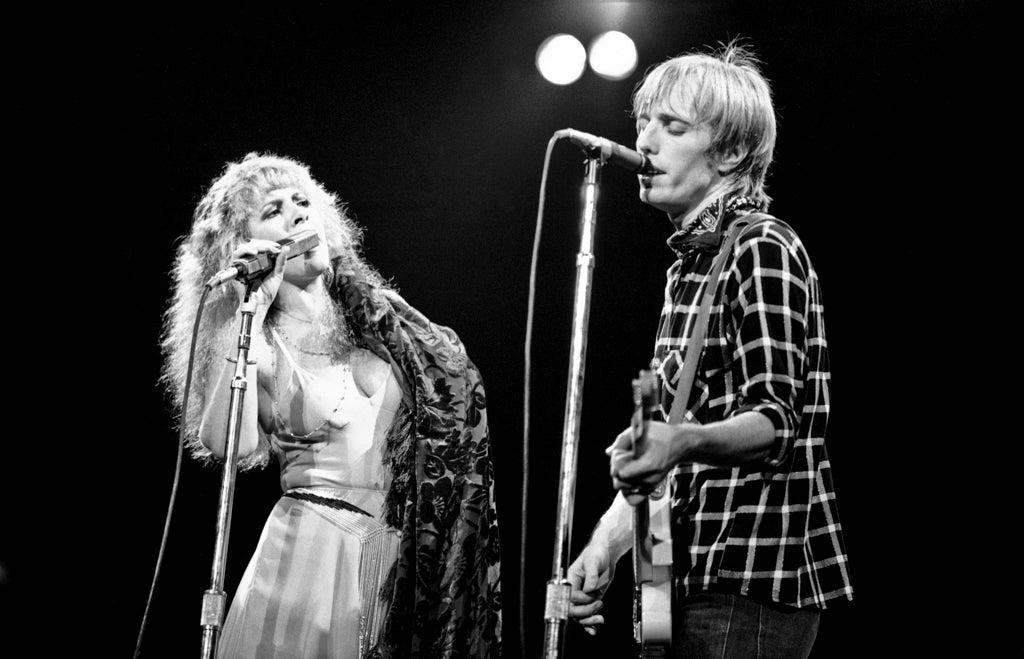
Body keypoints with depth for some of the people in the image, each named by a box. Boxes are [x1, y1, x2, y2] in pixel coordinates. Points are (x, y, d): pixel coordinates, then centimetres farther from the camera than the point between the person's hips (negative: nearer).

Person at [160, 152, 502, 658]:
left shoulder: (380, 317, 10)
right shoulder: (258, 341, 0)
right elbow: (227, 445, -18)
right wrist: (253, 312, -16)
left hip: (406, 562, 3)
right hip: (312, 554, -3)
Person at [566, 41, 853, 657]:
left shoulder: (763, 249, -10)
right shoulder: (690, 262, 18)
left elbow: (776, 420, -21)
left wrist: (683, 441, -40)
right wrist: (608, 540, 12)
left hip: (755, 577, -9)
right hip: (702, 572, 9)